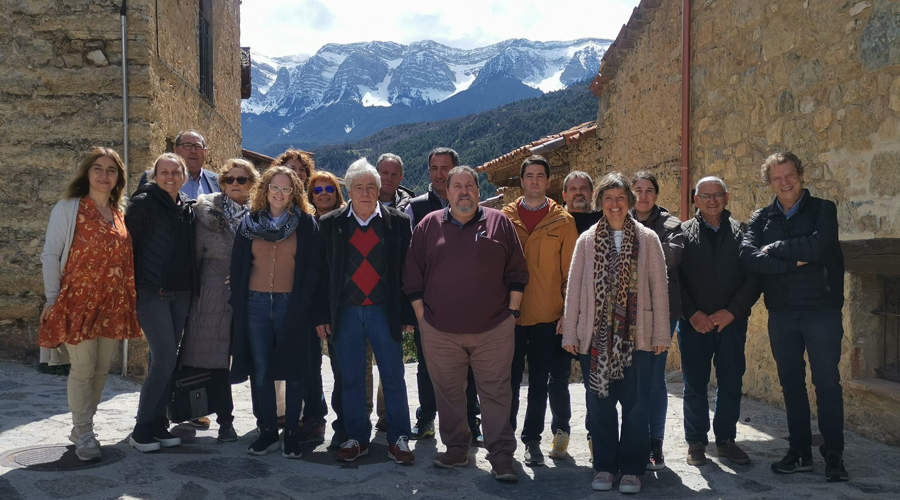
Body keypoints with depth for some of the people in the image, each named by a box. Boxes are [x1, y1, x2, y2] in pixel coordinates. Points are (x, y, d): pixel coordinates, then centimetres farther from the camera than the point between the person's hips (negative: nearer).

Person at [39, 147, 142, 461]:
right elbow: (50, 254, -3)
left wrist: (131, 298, 11)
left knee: (102, 369, 10)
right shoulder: (68, 208, -3)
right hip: (79, 301, -5)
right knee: (83, 369, -3)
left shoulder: (121, 213, 11)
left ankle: (83, 426, 25)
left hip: (114, 304, 5)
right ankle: (83, 435, 9)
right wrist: (52, 299, -7)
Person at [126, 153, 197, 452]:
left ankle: (158, 423, 19)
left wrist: (193, 286, 12)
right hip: (152, 292, -6)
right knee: (164, 360, -11)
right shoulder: (143, 203, -6)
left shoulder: (188, 208, 12)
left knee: (167, 360, 9)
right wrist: (132, 283, -10)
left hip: (181, 293, 6)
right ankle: (142, 428, 2)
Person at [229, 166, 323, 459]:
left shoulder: (306, 224, 3)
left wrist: (303, 305, -10)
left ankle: (291, 433, 13)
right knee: (260, 371, 5)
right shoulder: (249, 222, 11)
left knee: (293, 371, 3)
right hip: (255, 304, 3)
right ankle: (268, 431, 16)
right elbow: (237, 265, 11)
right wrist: (238, 303, 3)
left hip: (292, 305, -2)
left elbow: (313, 268, -2)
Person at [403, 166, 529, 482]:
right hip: (440, 331, 1)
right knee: (448, 393, 12)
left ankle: (501, 456, 11)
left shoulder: (499, 223, 4)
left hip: (494, 330, -1)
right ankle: (456, 449, 27)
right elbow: (412, 276, 6)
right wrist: (421, 314, 1)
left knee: (496, 393, 3)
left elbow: (517, 273, 5)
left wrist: (512, 311, 0)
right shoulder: (429, 225, 5)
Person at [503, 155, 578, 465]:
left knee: (540, 382, 7)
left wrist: (568, 311, -5)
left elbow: (570, 271, 3)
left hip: (547, 317, 0)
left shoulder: (563, 222, 3)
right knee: (509, 380, 8)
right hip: (510, 315, 1)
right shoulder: (505, 217, 5)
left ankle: (532, 440, 21)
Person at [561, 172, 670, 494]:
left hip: (636, 336, -1)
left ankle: (631, 468, 17)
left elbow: (659, 287, 2)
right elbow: (574, 287, 5)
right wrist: (570, 333, 1)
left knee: (635, 405, 3)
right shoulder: (587, 240, 6)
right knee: (599, 404, 7)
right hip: (596, 335, 1)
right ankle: (605, 466, 21)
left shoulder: (647, 239, 3)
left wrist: (661, 335, -2)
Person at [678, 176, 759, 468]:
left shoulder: (742, 233, 7)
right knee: (695, 386, 6)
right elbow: (675, 279, -1)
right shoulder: (682, 233, 4)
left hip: (731, 321, 1)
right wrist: (692, 313, -11)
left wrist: (731, 311, -10)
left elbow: (753, 278, 1)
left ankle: (725, 439, 22)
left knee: (731, 384, 7)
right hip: (693, 323, -1)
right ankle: (696, 442, 18)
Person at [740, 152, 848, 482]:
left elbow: (816, 245, -20)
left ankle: (834, 456, 11)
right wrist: (794, 262, -18)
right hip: (781, 314, 3)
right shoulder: (761, 218, 8)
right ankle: (800, 453, 20)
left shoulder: (823, 209, 0)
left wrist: (774, 249, -9)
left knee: (827, 384, 1)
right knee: (791, 384, 9)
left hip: (821, 310, -3)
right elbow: (748, 256, -10)